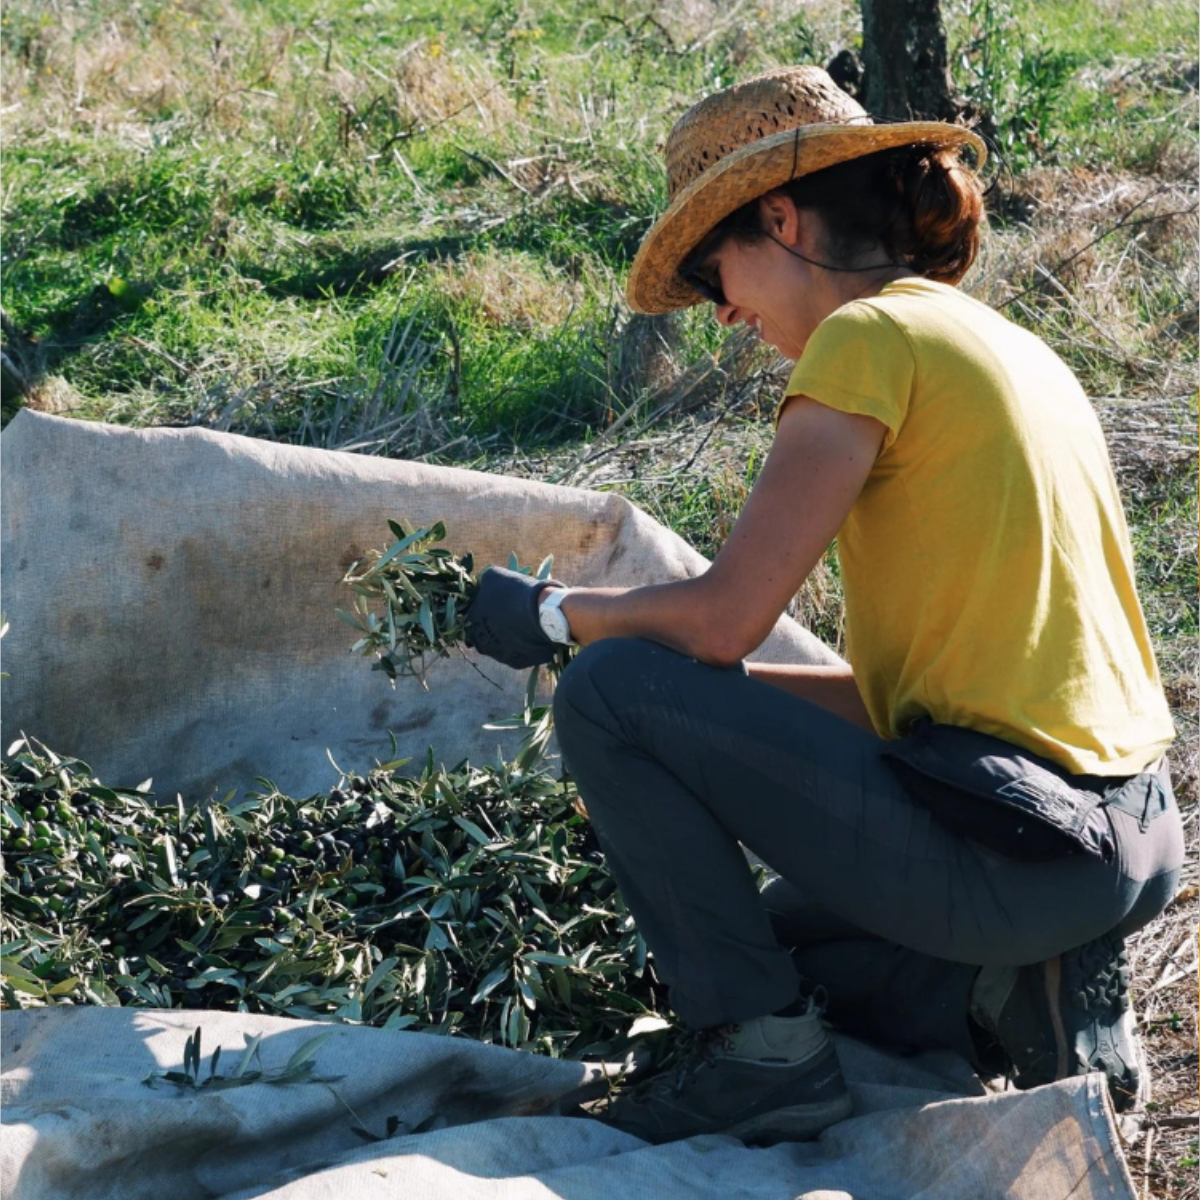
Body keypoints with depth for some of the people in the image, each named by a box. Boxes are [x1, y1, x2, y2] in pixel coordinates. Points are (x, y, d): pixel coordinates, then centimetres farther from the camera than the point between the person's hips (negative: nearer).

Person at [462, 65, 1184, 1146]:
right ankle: (1021, 995, 9)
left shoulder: (871, 335, -10)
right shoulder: (1007, 348, 18)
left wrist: (552, 613, 3)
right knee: (769, 933, 31)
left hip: (1016, 849, -10)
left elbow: (724, 616, -15)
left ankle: (764, 1053, -1)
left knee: (612, 693, -5)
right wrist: (703, 697, 18)